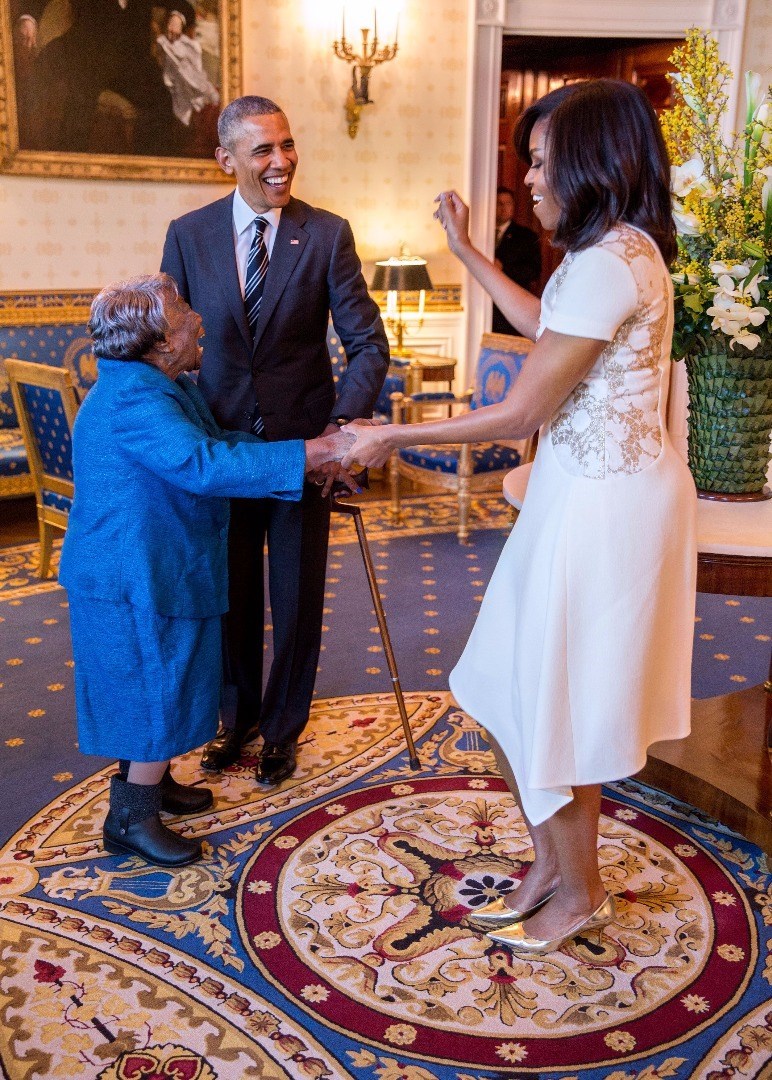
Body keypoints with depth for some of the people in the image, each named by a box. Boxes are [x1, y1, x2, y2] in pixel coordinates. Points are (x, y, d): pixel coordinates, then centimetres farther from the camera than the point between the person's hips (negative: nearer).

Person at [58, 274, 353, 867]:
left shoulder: (167, 386, 9)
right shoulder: (134, 401, -25)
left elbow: (217, 440, 13)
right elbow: (207, 464, -36)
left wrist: (316, 451, 2)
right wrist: (319, 451, -36)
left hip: (157, 573, 10)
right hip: (139, 580, -10)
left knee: (158, 687, 22)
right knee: (158, 690, 1)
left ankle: (147, 779, 39)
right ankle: (131, 818, 15)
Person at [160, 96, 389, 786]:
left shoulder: (328, 235, -7)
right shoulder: (188, 235, -2)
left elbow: (368, 343, -10)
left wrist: (340, 426, -25)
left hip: (304, 445, -1)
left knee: (298, 595, 11)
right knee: (232, 593, 17)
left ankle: (283, 727, 33)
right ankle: (238, 716, 39)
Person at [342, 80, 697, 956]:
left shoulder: (608, 263, -22)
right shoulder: (620, 249, 10)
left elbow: (522, 412, -20)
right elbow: (544, 324, 28)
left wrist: (393, 438, -12)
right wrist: (467, 253, 28)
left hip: (605, 503, -10)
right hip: (589, 489, 10)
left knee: (553, 699, 6)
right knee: (528, 691, 17)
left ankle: (579, 892, 28)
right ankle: (551, 866, 34)